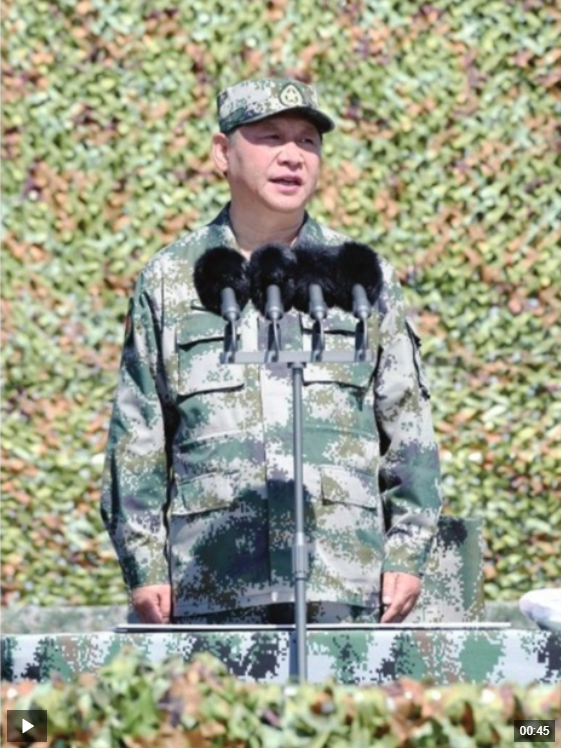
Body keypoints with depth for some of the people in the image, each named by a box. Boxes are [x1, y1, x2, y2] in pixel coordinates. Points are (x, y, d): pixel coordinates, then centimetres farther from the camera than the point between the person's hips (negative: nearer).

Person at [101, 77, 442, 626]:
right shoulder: (169, 280, 11)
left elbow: (407, 425, 14)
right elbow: (136, 436, 9)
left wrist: (407, 553, 6)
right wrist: (144, 565, 2)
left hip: (344, 583, 1)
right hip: (212, 577, -1)